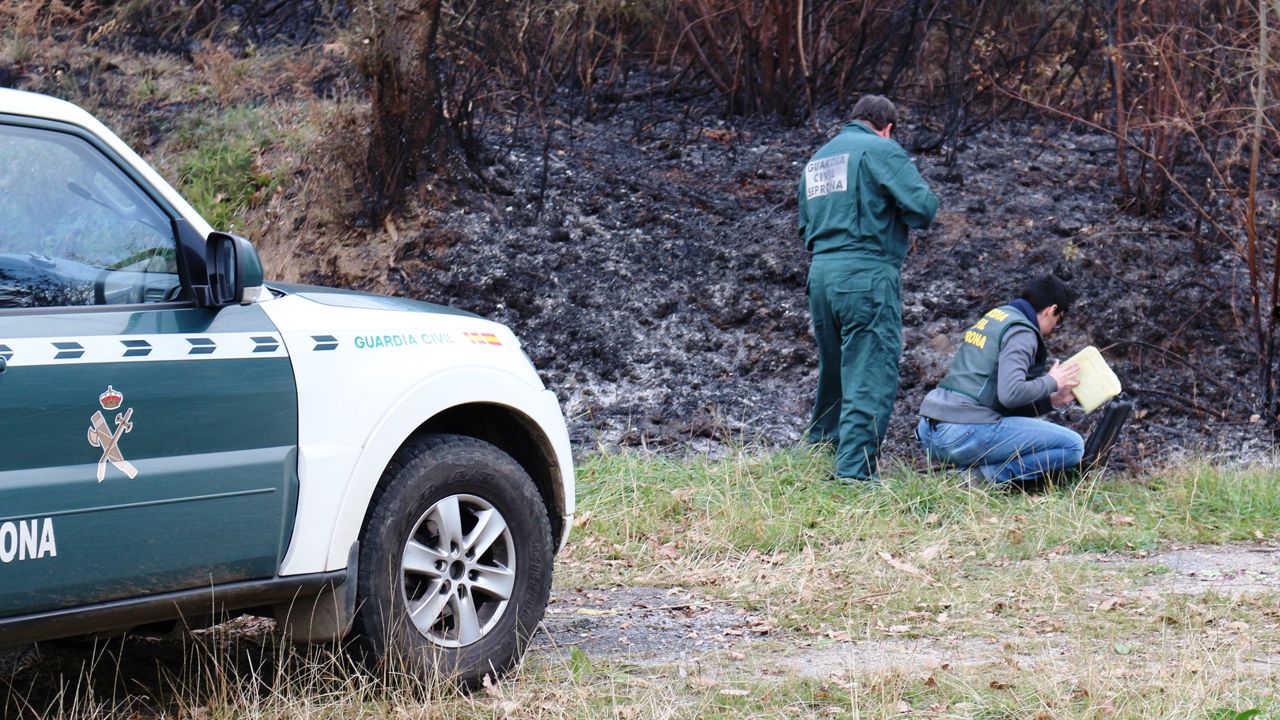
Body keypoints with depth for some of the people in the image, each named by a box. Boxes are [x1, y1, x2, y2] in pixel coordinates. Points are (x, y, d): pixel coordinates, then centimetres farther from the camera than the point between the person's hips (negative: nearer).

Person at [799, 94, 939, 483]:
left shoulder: (816, 160, 21)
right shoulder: (880, 150, -3)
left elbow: (805, 228, 23)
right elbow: (923, 206, -10)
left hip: (820, 274, 8)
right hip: (867, 276, -8)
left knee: (834, 370, 22)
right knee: (871, 378, -6)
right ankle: (855, 471, -11)